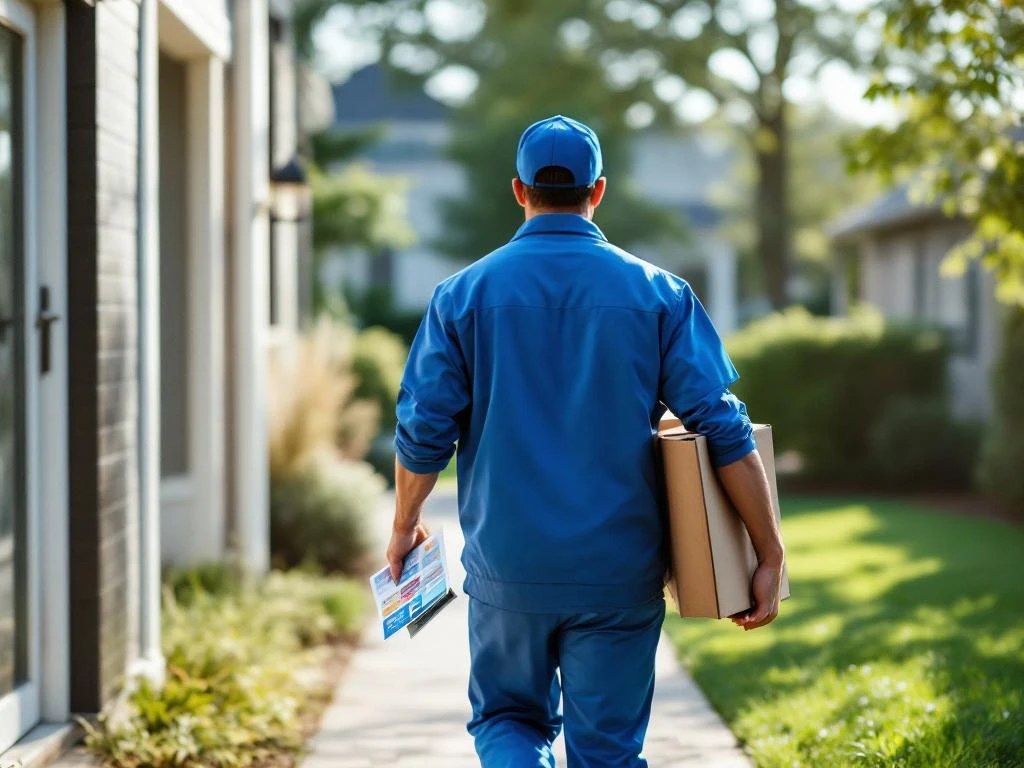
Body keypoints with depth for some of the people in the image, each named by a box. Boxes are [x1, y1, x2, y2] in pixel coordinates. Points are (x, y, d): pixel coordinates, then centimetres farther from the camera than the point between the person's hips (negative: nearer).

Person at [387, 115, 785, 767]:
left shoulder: (463, 295, -1)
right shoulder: (657, 293, -2)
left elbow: (424, 431, 0)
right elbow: (724, 430, -7)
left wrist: (405, 527, 17)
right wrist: (770, 556, -2)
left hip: (507, 567, 0)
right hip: (619, 576, 0)